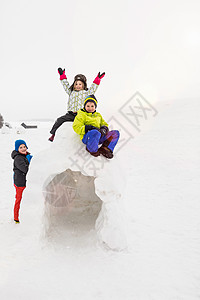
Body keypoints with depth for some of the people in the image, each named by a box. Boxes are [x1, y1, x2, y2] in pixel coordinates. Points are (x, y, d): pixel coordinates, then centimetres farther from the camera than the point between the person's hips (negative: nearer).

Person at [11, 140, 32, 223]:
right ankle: (16, 218, 23)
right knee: (19, 199, 6)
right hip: (20, 182, -8)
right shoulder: (18, 158, -23)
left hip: (27, 180, 8)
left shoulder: (27, 155, 4)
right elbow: (25, 169, -30)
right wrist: (29, 159, -20)